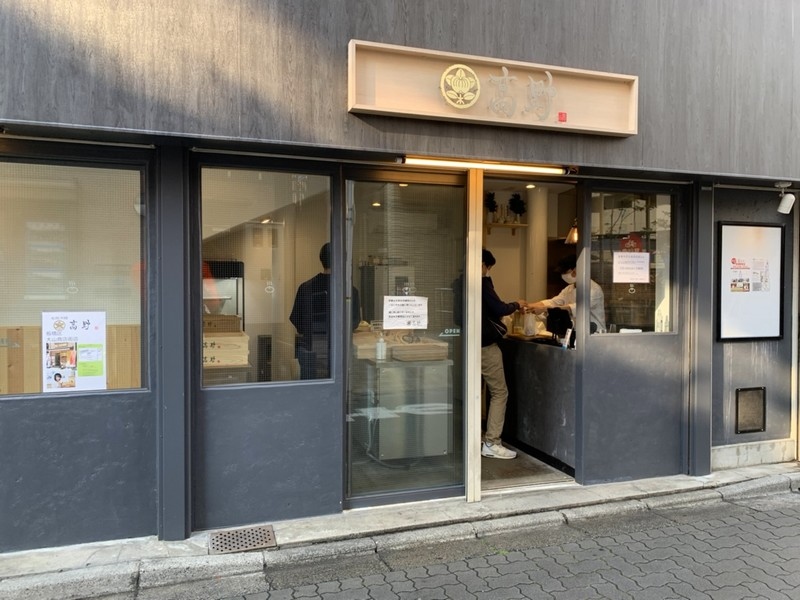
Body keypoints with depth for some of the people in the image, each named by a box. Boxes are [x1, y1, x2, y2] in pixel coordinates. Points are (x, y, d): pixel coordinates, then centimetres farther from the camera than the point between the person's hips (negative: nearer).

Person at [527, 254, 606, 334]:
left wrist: (545, 309, -38)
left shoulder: (594, 289, -16)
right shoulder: (569, 289, 11)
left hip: (595, 334, -5)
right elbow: (553, 302, 0)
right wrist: (530, 306, -17)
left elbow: (575, 309, -30)